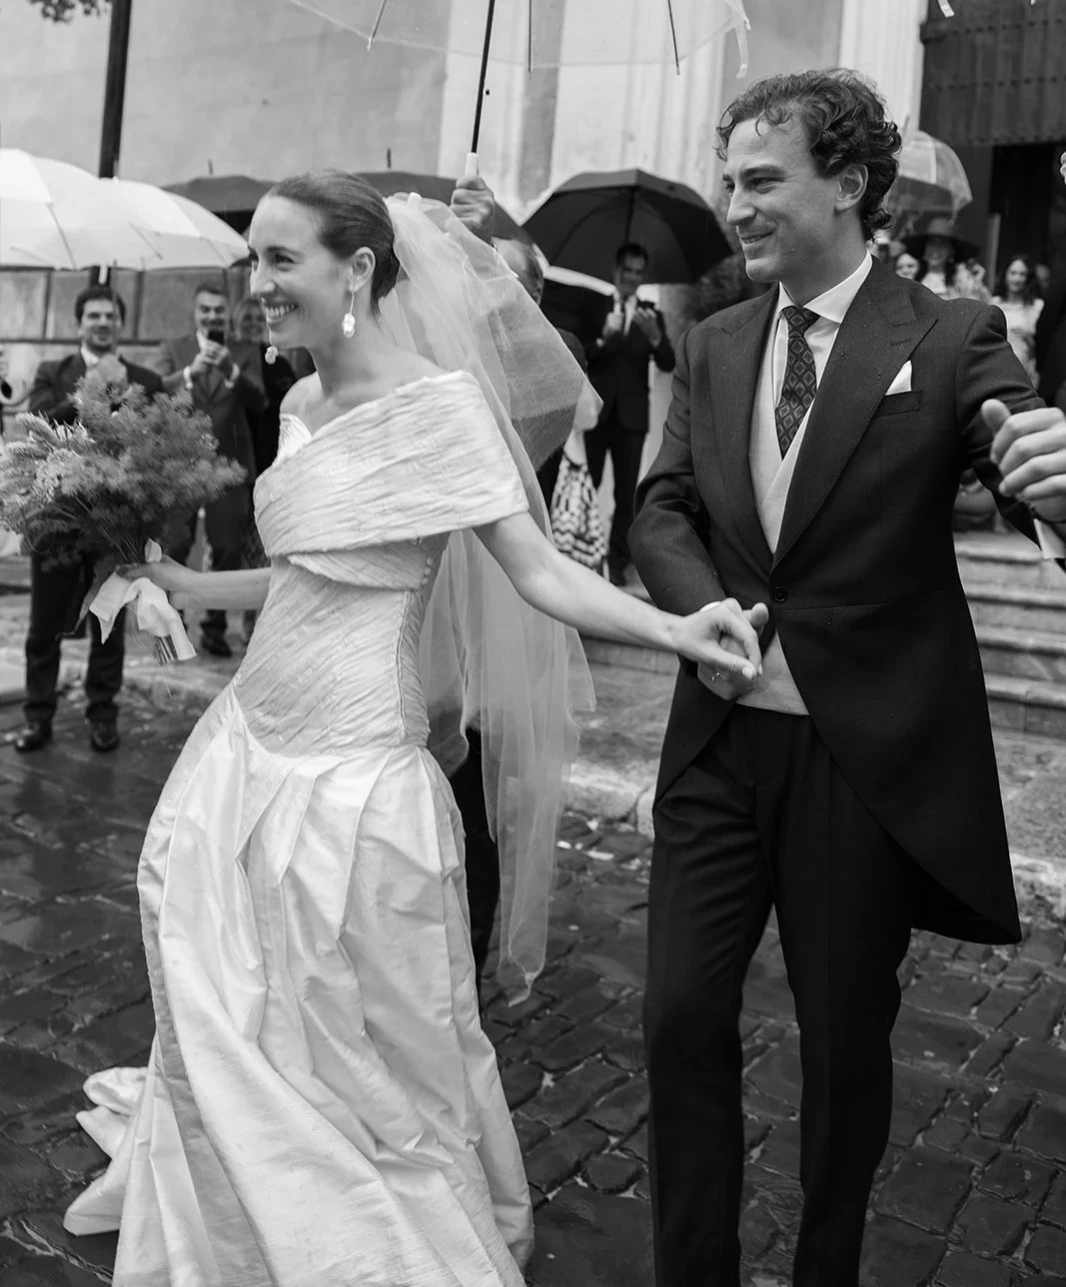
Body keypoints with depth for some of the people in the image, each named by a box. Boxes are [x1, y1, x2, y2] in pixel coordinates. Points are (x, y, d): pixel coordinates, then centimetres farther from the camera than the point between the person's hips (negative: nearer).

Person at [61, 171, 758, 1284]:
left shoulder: (438, 402, -13)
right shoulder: (303, 406, 8)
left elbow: (538, 573, -17)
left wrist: (674, 628, -30)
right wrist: (184, 585, 23)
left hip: (347, 773, -7)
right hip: (246, 750, 7)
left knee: (361, 1058, 8)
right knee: (222, 1036, 21)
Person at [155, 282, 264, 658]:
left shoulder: (246, 353, 9)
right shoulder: (173, 349, 10)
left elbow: (258, 403, -5)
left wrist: (231, 371, -21)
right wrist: (190, 372, -21)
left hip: (229, 463, 0)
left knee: (229, 550, 0)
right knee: (173, 548, 0)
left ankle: (215, 628, 12)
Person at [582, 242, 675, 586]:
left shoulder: (651, 315, 9)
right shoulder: (595, 308, 5)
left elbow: (668, 364, -3)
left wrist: (655, 336, -22)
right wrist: (603, 339, -23)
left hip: (631, 414, 1)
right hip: (596, 411, -1)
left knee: (626, 493, 2)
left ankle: (617, 563, 8)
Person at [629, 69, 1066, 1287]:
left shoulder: (950, 337, -5)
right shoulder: (711, 345, 8)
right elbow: (662, 504, 4)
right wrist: (701, 604, -16)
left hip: (868, 755, -3)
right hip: (719, 738, 4)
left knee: (844, 1041, 13)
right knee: (683, 1015, 8)